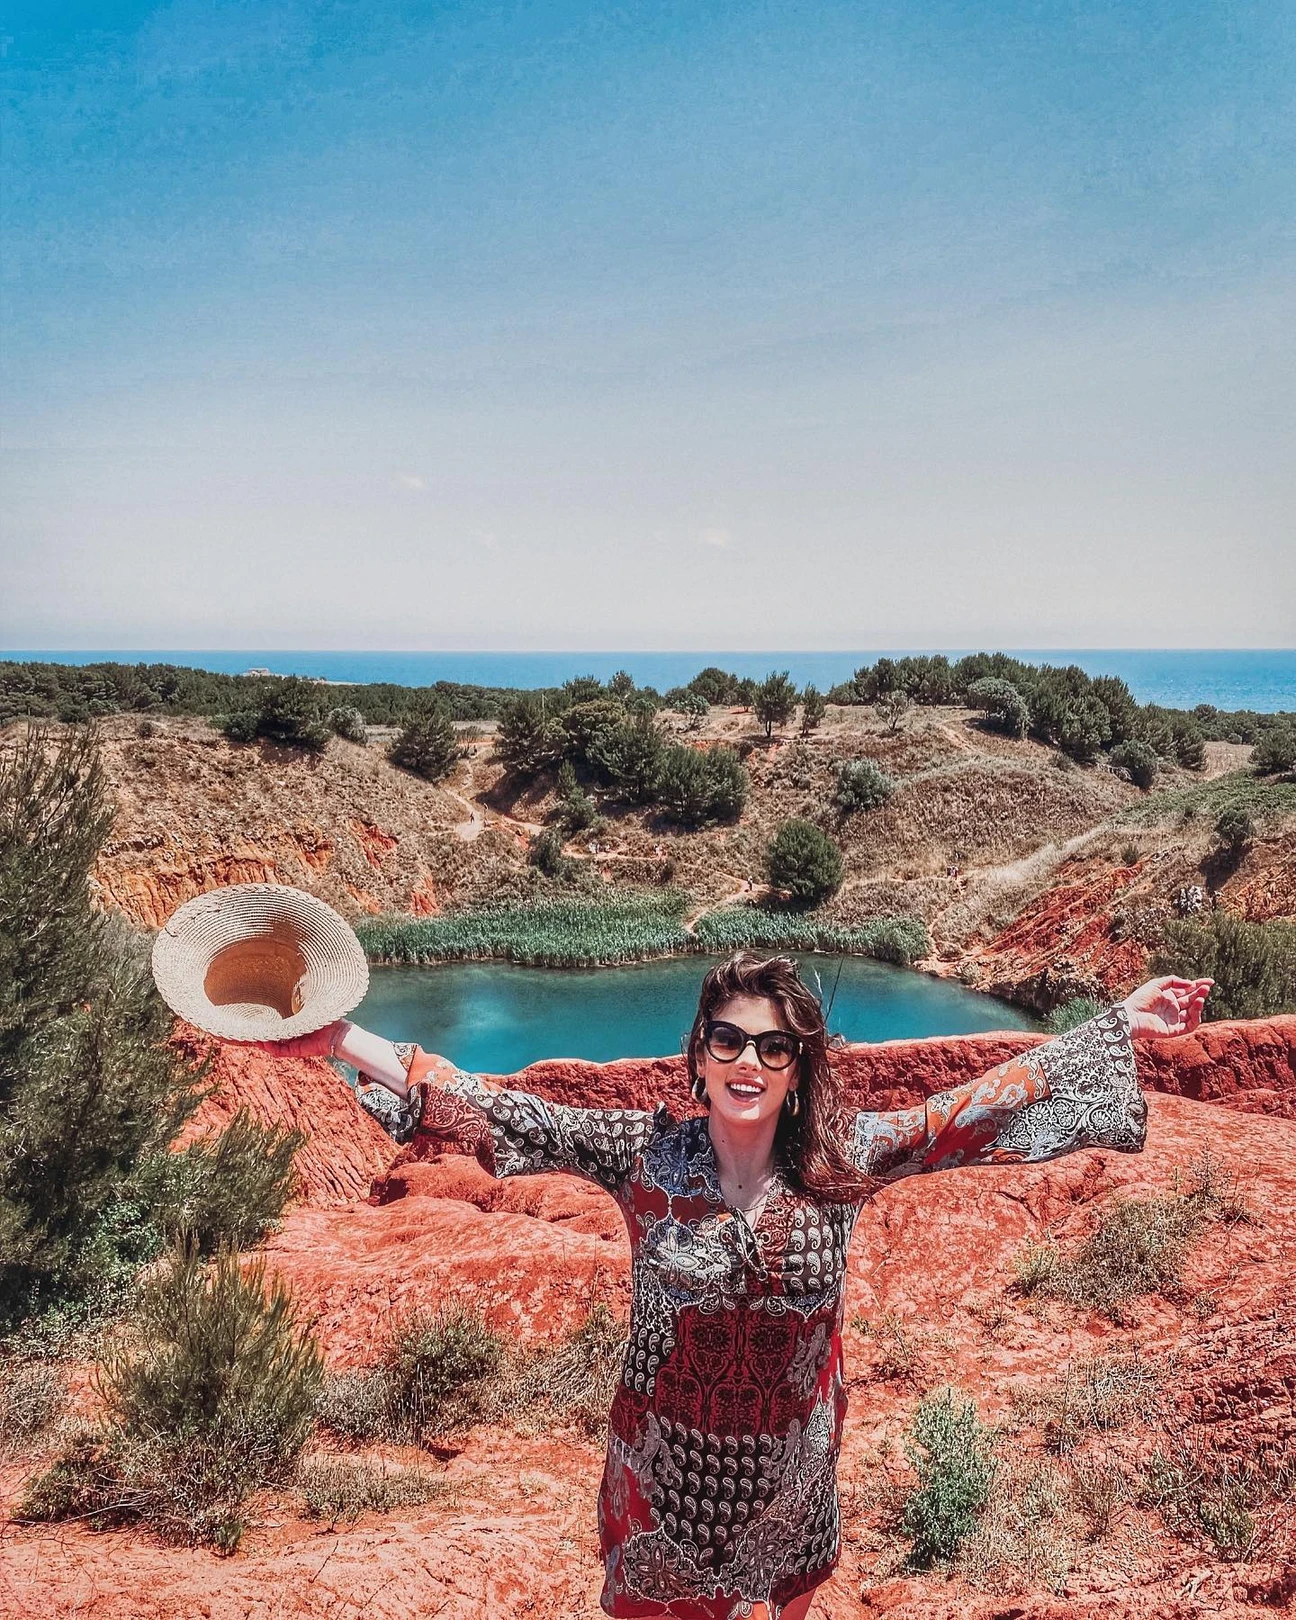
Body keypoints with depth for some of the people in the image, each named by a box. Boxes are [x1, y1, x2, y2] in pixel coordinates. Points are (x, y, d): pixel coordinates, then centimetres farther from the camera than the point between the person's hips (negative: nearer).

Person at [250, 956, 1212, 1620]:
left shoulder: (842, 1163, -14)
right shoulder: (644, 1155, -17)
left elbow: (974, 1112, -11)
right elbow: (499, 1114, -21)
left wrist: (1120, 1029, -10)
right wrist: (343, 1041, -29)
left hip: (788, 1466, 1)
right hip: (667, 1463, -1)